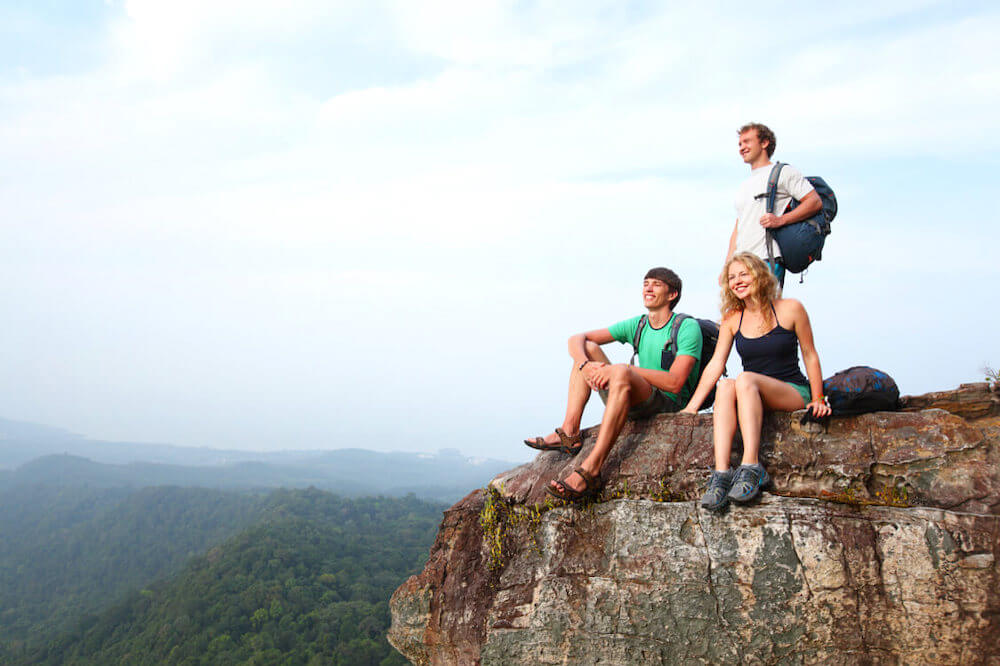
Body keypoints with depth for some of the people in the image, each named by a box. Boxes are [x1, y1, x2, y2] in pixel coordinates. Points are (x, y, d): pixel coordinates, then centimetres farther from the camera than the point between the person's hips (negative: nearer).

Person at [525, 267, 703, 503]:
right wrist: (585, 365, -15)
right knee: (589, 348, -1)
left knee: (621, 372, -36)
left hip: (670, 406, -7)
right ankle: (569, 433, -15)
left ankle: (591, 469, -43)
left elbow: (675, 383, -20)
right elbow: (576, 339, 7)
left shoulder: (688, 327, -6)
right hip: (635, 405, 7)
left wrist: (625, 368, -22)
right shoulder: (637, 325, 11)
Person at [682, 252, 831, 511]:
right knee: (725, 386, -31)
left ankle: (751, 467, -39)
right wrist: (692, 407, -6)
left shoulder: (789, 309, -1)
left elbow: (810, 356, 4)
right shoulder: (732, 318, 7)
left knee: (745, 379, -33)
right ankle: (721, 473, -42)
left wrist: (818, 400, -2)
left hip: (793, 392, -3)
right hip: (752, 397, 3)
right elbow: (715, 364, 2)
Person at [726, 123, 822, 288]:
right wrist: (726, 268, 16)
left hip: (768, 261, -7)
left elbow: (815, 202, -4)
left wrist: (781, 220, -16)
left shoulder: (783, 172, 4)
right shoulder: (743, 187, 27)